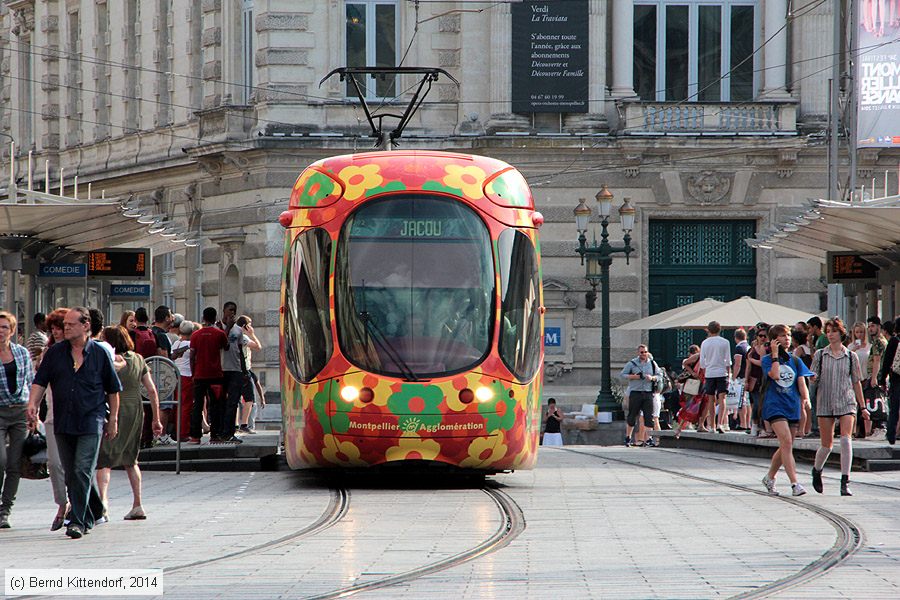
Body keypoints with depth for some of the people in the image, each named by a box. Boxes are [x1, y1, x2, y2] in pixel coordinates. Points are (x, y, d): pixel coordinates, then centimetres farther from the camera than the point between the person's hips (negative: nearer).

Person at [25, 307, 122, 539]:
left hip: (91, 422, -4)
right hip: (63, 422, 4)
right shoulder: (55, 353, 6)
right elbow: (40, 381, 4)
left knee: (83, 472, -13)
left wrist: (113, 419, 8)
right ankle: (87, 518, 20)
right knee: (70, 475, 8)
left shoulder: (99, 354, 1)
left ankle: (77, 521, -13)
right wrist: (32, 403, -14)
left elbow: (113, 389, 8)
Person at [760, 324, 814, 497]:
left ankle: (769, 477, 30)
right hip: (775, 406, -5)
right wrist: (775, 354, -11)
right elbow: (775, 375, -18)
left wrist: (806, 398, -13)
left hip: (793, 407, 5)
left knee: (786, 447, 9)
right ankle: (794, 483, -25)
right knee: (786, 442, -19)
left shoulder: (795, 361, 14)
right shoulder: (767, 360, 1)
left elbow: (801, 382, 5)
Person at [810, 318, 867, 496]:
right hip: (825, 403, 0)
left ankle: (845, 482, -16)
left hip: (846, 403, 0)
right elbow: (813, 379, 6)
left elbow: (856, 382, 12)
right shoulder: (820, 355, 6)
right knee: (826, 445, 5)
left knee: (846, 440, -17)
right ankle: (817, 470, 35)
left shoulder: (851, 356, 6)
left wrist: (863, 407, 12)